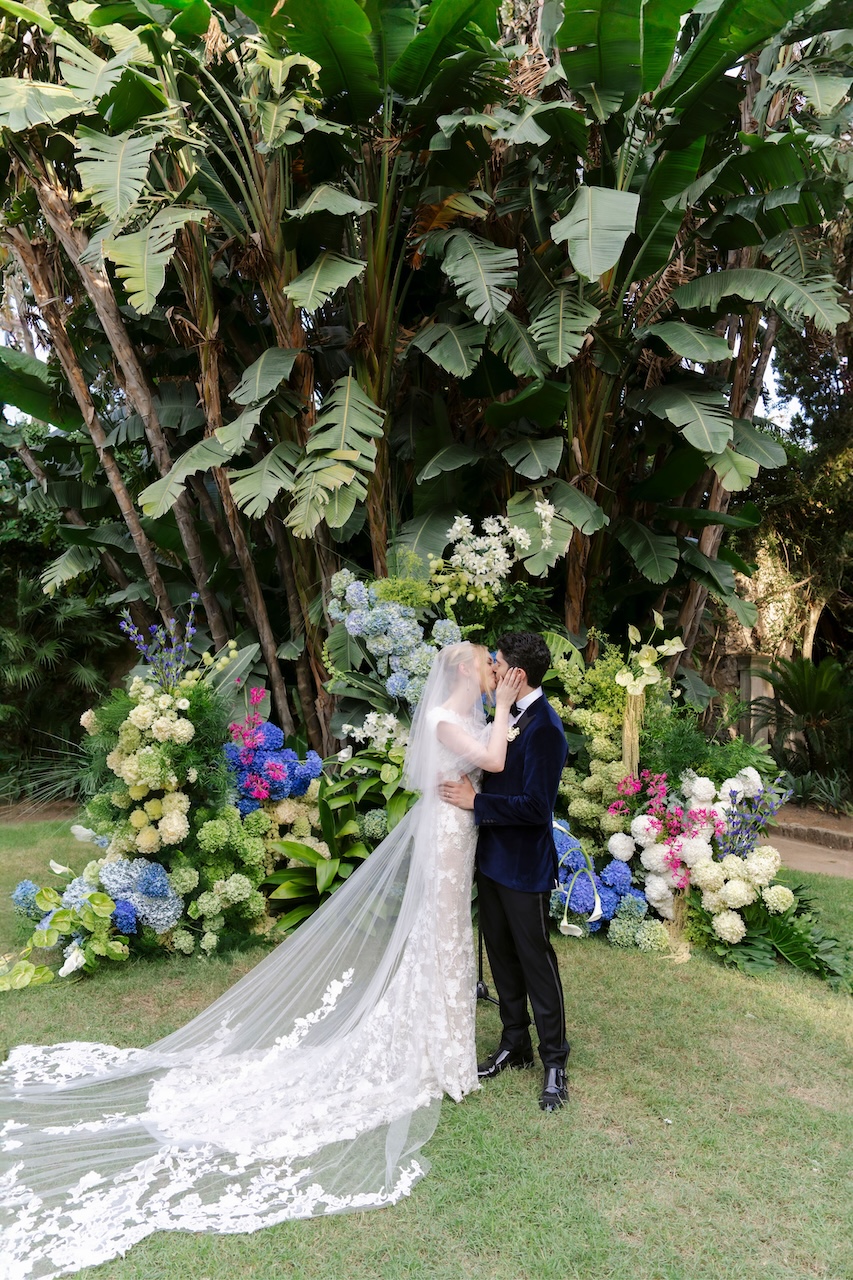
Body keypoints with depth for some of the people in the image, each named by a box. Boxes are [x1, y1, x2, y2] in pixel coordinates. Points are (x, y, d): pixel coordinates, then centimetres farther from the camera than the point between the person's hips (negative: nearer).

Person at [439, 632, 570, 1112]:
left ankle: (555, 1062, 23)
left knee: (536, 961, 5)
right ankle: (515, 1044, 37)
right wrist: (468, 790, 2)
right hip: (493, 856, 9)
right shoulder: (509, 715, 5)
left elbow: (536, 805, -26)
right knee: (501, 955, 19)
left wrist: (476, 801, -21)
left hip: (525, 865, -9)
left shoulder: (544, 728, -23)